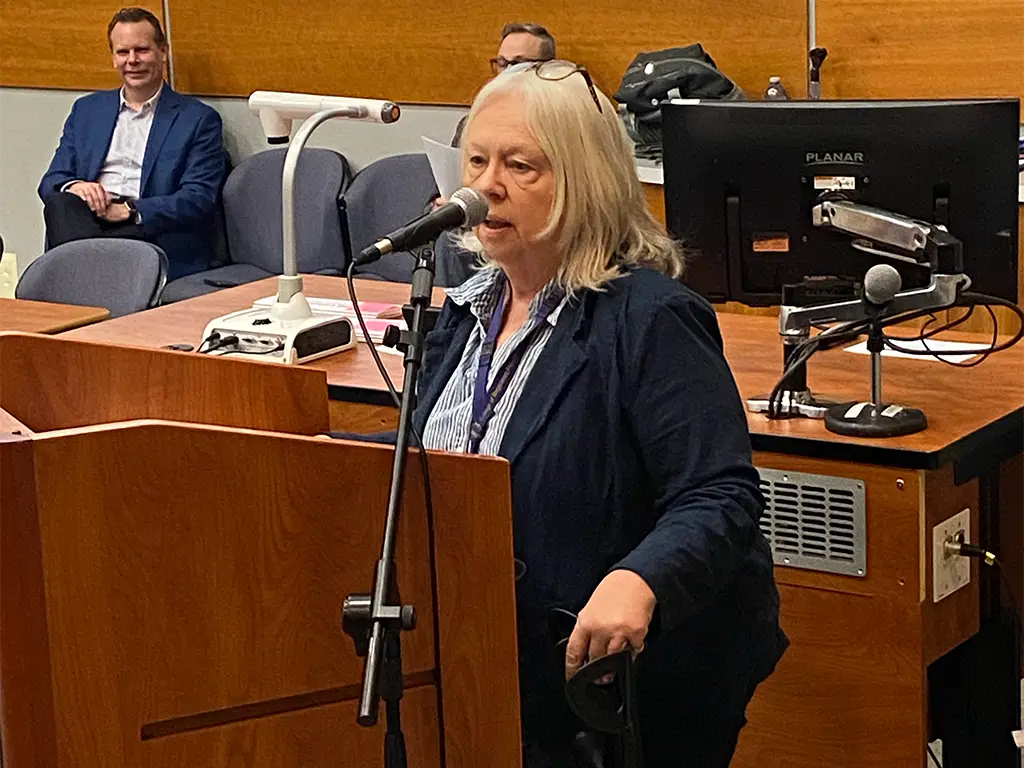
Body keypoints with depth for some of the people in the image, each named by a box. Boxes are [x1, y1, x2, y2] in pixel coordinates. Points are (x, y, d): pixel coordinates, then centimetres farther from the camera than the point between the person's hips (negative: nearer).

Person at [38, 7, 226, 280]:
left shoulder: (198, 119, 9)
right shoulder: (86, 110, 23)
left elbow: (198, 199, -2)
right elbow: (51, 182, 18)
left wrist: (130, 210, -16)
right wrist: (74, 186, -8)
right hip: (85, 224, 4)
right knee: (59, 203, -31)